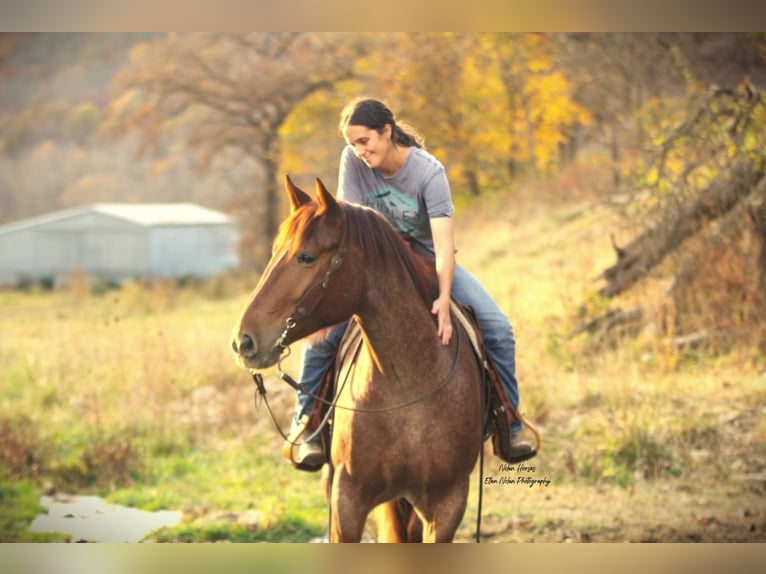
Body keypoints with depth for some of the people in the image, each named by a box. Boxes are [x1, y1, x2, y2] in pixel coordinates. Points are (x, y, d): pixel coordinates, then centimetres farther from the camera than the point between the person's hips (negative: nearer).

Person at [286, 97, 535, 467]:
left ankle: (508, 426, 0)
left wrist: (443, 300, -45)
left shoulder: (428, 172, -24)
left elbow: (444, 242, -32)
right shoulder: (352, 161, -16)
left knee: (498, 329, -16)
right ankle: (305, 423, -3)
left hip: (430, 263, -1)